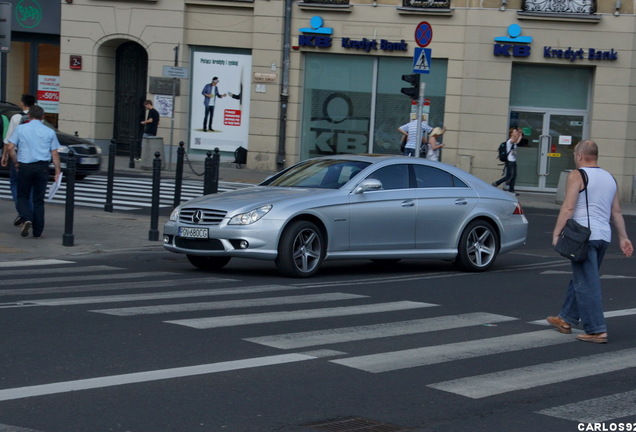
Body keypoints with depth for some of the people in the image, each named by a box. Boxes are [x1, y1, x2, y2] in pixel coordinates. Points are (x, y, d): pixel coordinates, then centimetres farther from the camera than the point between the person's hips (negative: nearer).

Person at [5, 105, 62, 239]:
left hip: (25, 167, -1)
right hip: (42, 168, 1)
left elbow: (11, 148, -3)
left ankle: (27, 218, -15)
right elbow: (54, 153, 2)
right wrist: (58, 171, 5)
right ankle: (37, 232, 6)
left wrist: (16, 163, 8)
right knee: (39, 200, 7)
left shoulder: (20, 129, 2)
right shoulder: (49, 132, 5)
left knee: (23, 196, 12)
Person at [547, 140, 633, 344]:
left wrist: (556, 233, -12)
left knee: (587, 284, -7)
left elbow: (568, 208, -15)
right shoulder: (610, 178, 16)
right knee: (580, 279, 19)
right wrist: (623, 237, 18)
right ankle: (566, 319, 29)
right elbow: (616, 212, 16)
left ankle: (596, 330, -11)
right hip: (604, 236, 8)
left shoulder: (577, 176, -7)